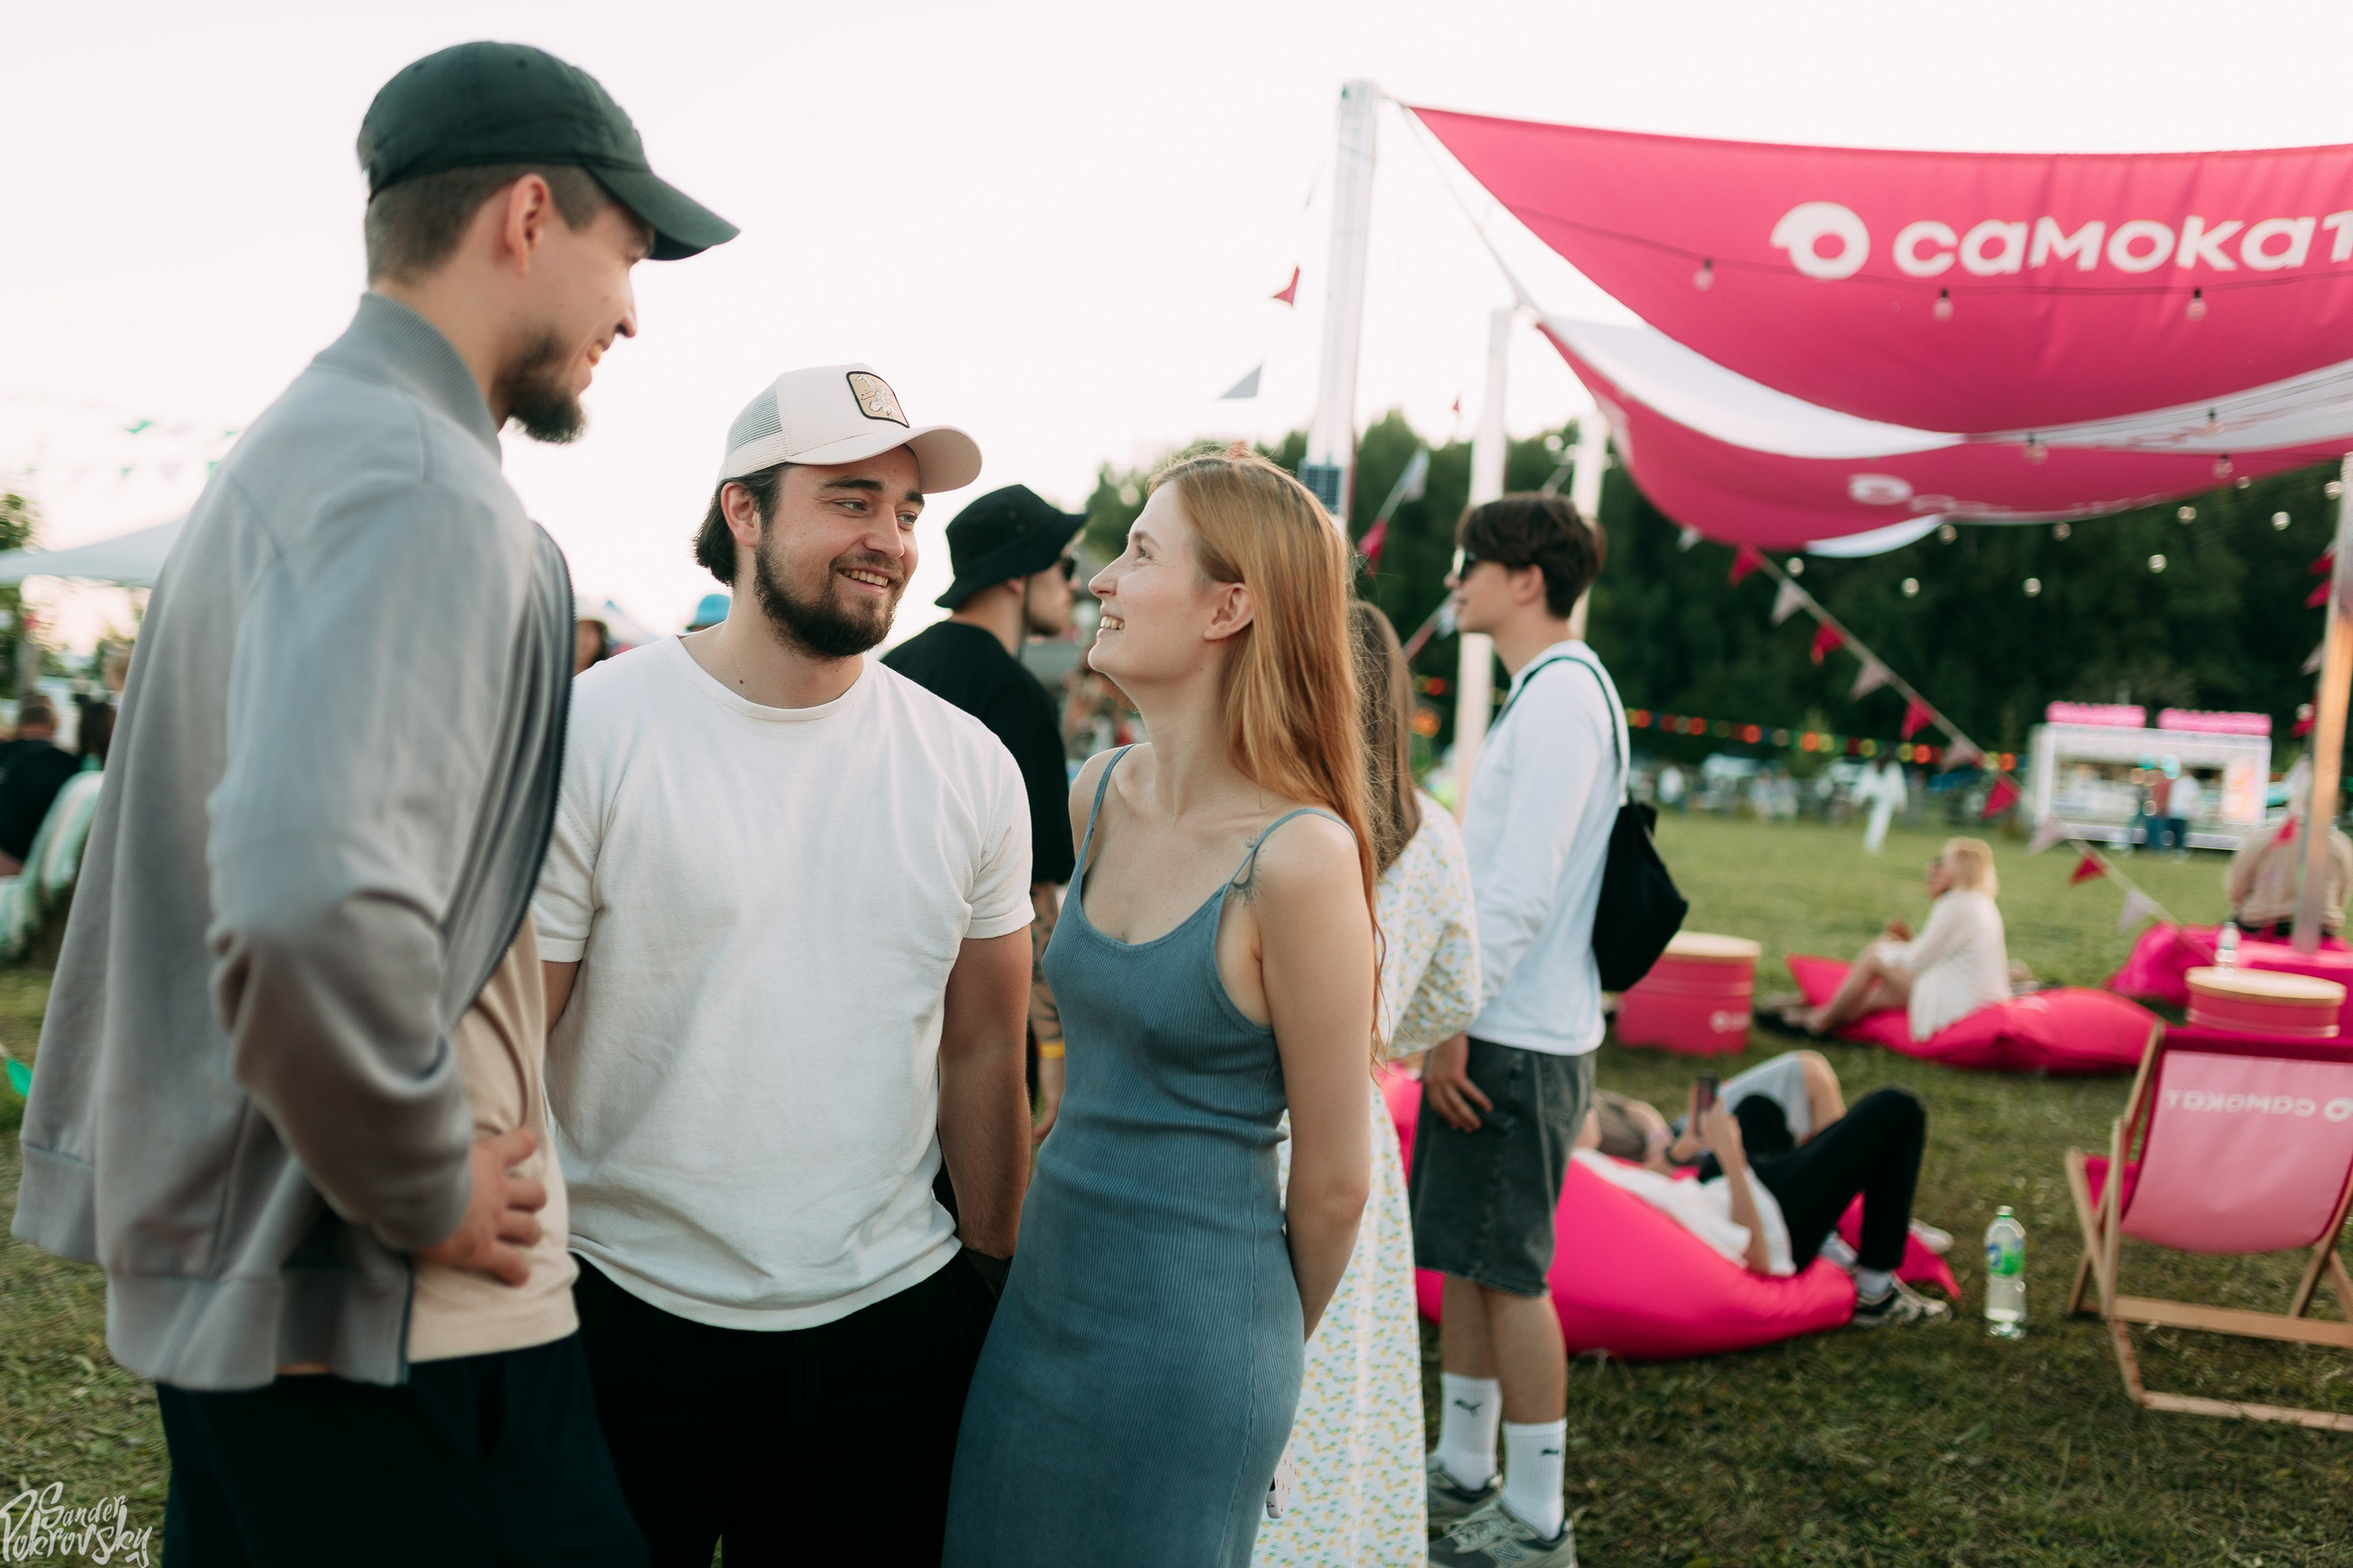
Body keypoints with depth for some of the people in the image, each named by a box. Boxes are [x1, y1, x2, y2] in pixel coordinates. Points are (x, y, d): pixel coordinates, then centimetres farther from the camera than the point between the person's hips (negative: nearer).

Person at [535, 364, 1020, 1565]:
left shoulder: (970, 768, 2)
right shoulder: (590, 734, -9)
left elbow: (983, 1054, 8)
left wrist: (992, 1277, 9)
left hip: (896, 1320, 3)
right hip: (632, 1320, -2)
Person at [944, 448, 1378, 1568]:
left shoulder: (1300, 857, -21)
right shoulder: (1100, 794, 1)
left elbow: (1333, 1178, -12)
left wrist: (1267, 1340, 4)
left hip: (1185, 1335, -7)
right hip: (1049, 1282, 7)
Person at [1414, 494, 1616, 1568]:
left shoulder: (1563, 692, -15)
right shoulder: (1541, 693, 16)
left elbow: (1524, 886, -22)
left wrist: (1457, 1020, -19)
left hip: (1520, 1037, -10)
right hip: (1489, 1025, 10)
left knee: (1508, 1270, -2)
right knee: (1459, 1255, 16)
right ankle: (1462, 1473, 29)